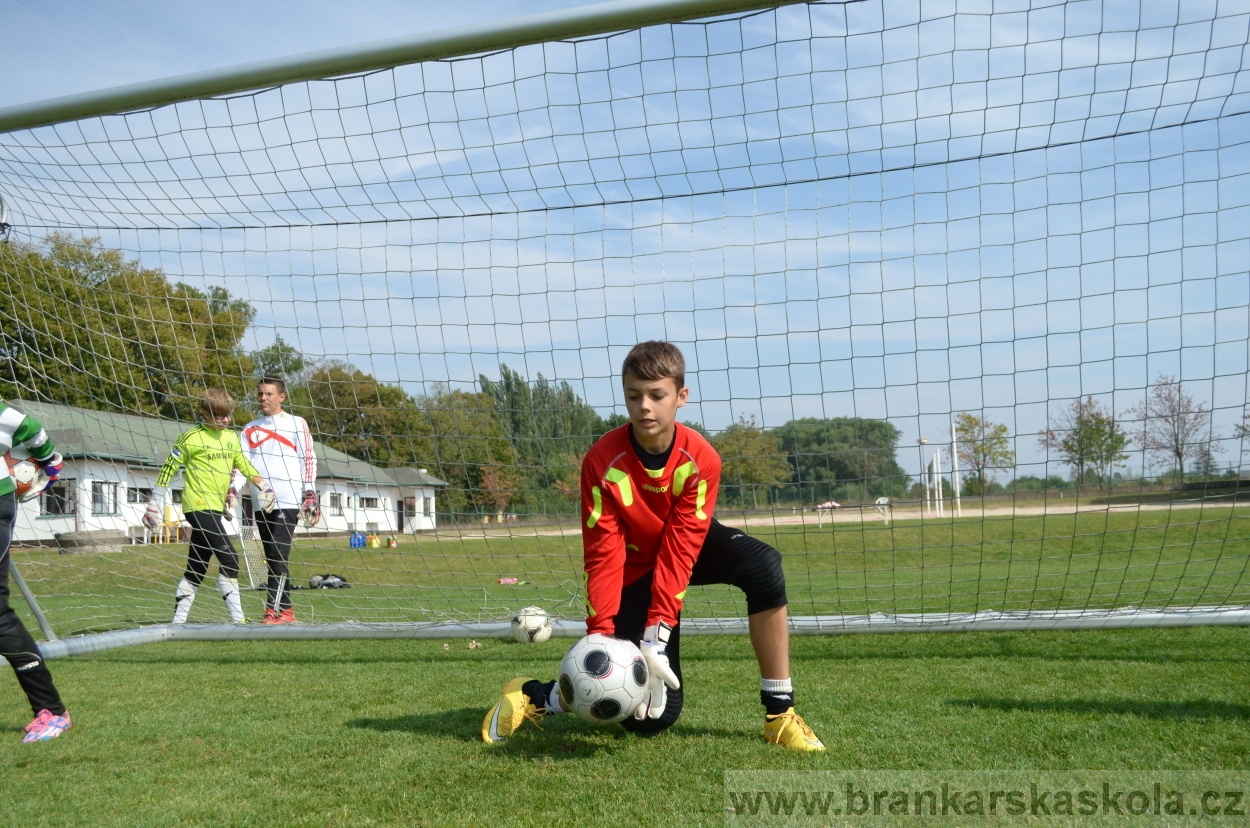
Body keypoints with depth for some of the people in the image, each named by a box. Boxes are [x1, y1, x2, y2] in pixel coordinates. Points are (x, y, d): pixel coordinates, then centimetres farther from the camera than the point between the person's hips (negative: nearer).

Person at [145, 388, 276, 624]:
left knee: (197, 568, 11)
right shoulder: (191, 437, -7)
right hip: (198, 506, -7)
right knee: (228, 558, -16)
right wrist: (156, 502, -3)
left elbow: (243, 464, 21)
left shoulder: (232, 437, 12)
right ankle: (238, 618, -14)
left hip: (216, 508, 7)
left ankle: (178, 620, 19)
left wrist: (262, 485, 7)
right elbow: (168, 469, -4)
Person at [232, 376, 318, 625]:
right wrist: (233, 488, -8)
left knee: (277, 555, -14)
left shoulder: (297, 424, 5)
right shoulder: (249, 429, 16)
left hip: (288, 501, -5)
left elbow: (308, 459, 1)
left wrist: (309, 493, -7)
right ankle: (285, 610, 10)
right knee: (272, 559, 6)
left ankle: (275, 609, -15)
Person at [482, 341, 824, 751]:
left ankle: (780, 714, -20)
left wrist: (656, 637, -36)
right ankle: (533, 695, 13)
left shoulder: (700, 459, -26)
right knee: (654, 716, -8)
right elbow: (604, 556, -26)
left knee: (763, 565, -31)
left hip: (694, 547, 2)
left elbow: (679, 550, -28)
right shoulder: (601, 462, -27)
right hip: (635, 565, -2)